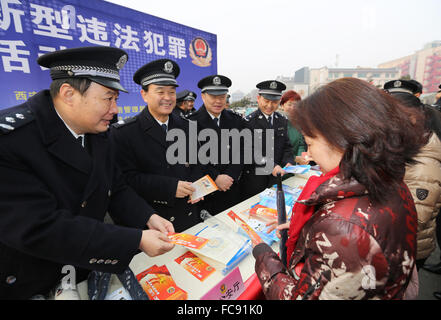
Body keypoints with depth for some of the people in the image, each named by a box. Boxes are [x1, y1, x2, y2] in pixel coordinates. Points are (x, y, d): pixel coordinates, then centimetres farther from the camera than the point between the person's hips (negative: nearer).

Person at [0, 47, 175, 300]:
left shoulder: (98, 134, -6)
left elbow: (115, 189, 1)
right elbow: (41, 229, -33)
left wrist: (147, 217, -15)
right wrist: (137, 240, -33)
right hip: (26, 285, -5)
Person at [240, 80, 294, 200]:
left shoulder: (283, 121, 8)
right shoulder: (249, 122, -10)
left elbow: (287, 146, 10)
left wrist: (288, 162, -9)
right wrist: (270, 165, -24)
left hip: (277, 179, 5)